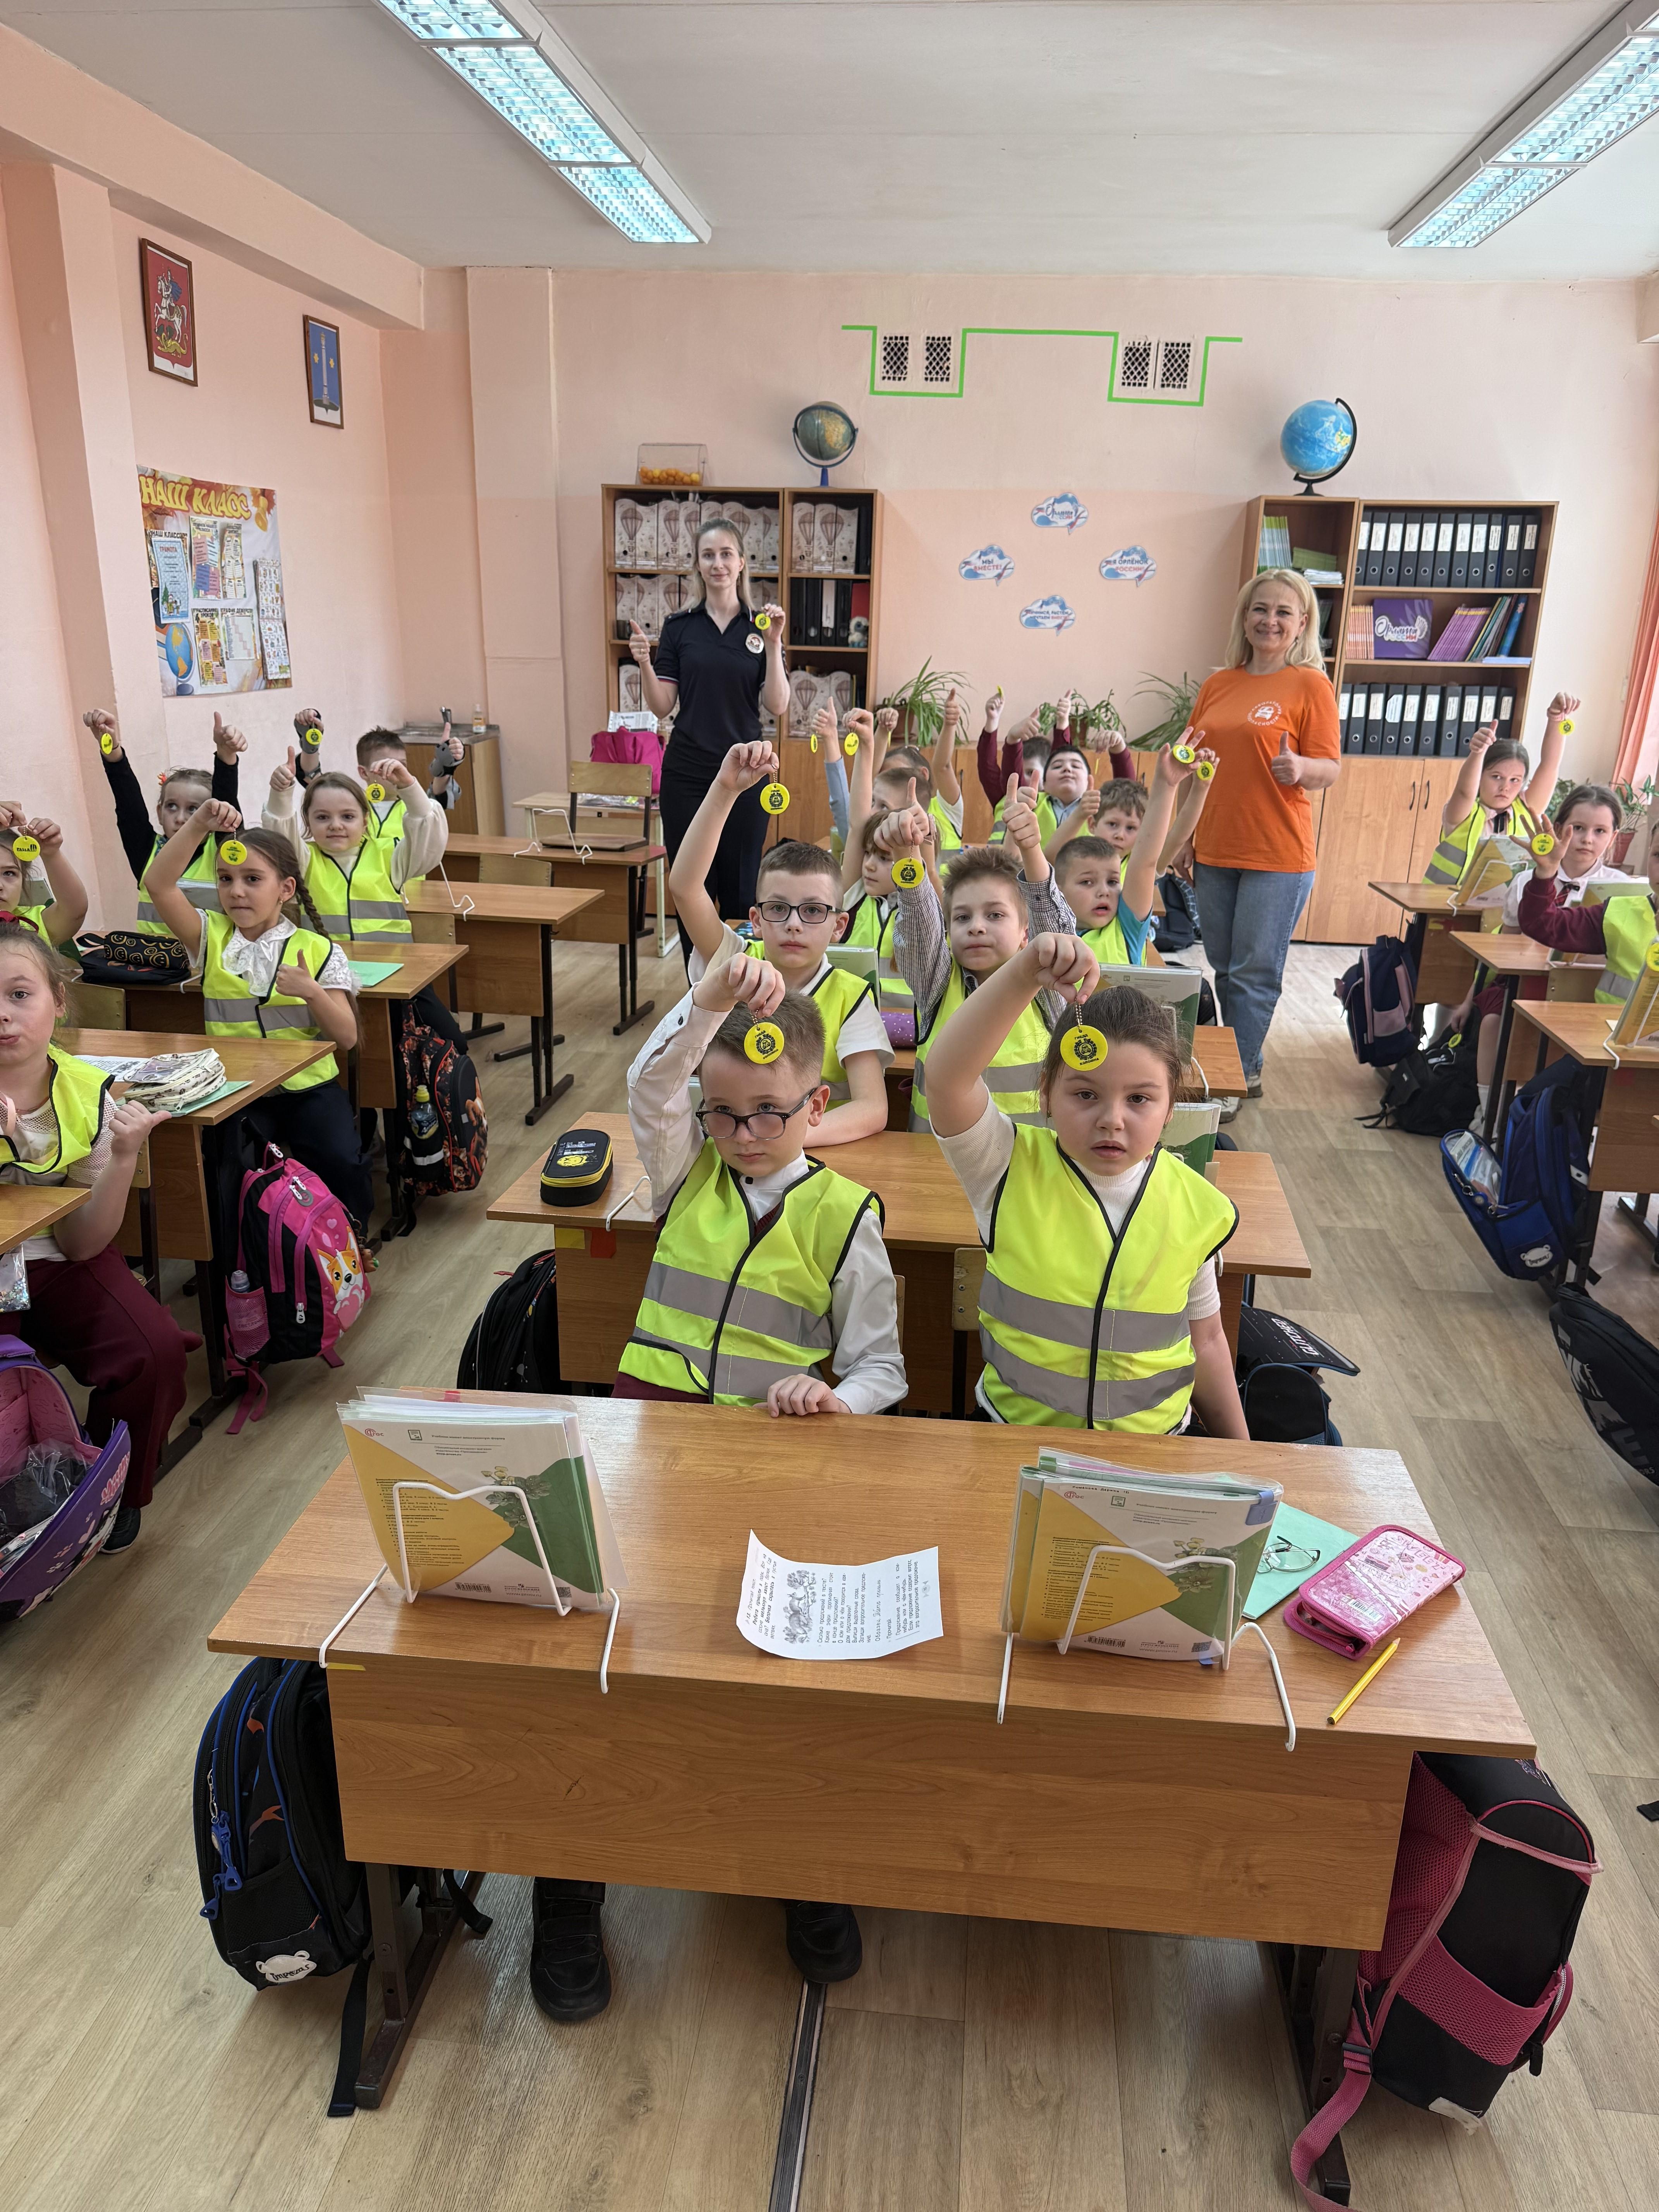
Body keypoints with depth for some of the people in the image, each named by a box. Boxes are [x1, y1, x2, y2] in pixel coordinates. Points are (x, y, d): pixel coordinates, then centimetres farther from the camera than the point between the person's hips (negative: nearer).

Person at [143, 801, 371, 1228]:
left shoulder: (317, 951, 0)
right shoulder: (212, 938, 6)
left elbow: (346, 1038, -4)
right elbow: (159, 885, -9)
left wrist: (312, 992, -21)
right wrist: (199, 825, -16)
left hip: (307, 1087, -1)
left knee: (341, 1163, -25)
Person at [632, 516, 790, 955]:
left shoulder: (762, 625, 3)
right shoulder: (679, 627, 5)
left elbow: (778, 705, -5)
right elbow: (663, 706, 1)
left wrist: (773, 645, -17)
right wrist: (644, 664, -15)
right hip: (687, 773, 1)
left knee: (741, 891, 5)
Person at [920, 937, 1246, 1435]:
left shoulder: (1194, 1207, -2)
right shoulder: (1011, 1171, -9)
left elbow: (1205, 1338, 11)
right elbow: (945, 1077, -28)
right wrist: (1024, 973, -37)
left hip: (1151, 1440, 3)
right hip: (1016, 1428, -2)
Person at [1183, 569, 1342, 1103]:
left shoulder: (1310, 685, -4)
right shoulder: (1218, 684, 10)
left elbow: (1331, 769, -6)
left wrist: (1301, 768, -28)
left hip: (1278, 857, -5)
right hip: (1214, 852, 5)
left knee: (1254, 974, -2)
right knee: (1224, 971, 12)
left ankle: (1238, 1077, 8)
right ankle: (1241, 1069, 25)